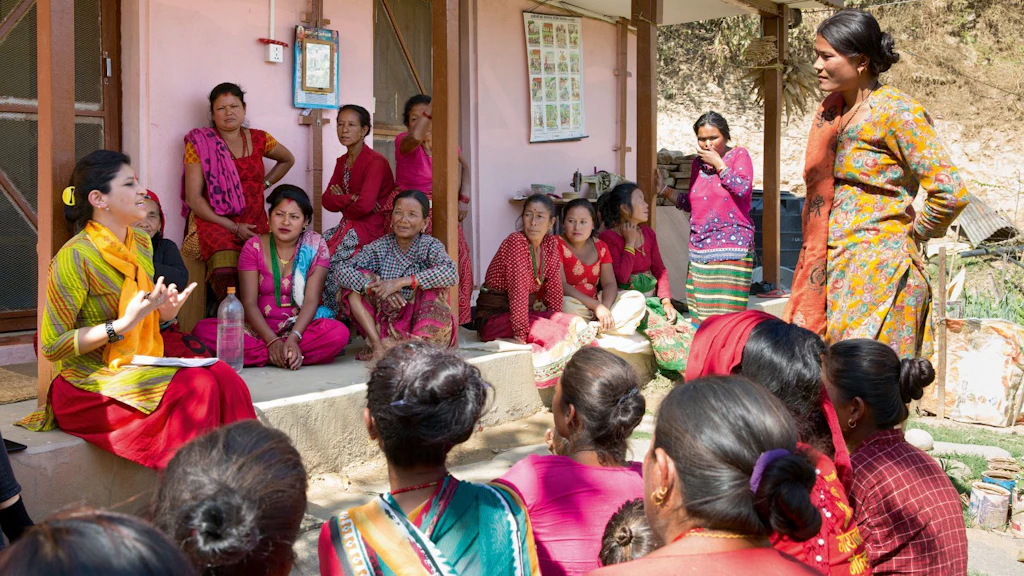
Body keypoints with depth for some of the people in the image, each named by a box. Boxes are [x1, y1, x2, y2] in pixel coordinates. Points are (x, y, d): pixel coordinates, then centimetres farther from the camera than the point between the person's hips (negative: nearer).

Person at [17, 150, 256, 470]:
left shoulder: (141, 243, 10)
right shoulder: (75, 257, -13)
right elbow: (51, 346, -13)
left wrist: (165, 311, -2)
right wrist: (122, 324, -23)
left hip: (140, 368, 7)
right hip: (89, 383, -6)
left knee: (223, 375, -21)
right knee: (195, 387, -29)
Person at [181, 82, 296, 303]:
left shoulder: (258, 139, 11)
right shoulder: (199, 143, 2)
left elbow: (288, 160, 33)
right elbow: (193, 198, -4)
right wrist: (233, 227, -11)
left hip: (254, 223, 3)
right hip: (214, 222, -3)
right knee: (226, 265, -34)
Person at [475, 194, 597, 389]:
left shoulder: (550, 244, 4)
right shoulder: (515, 242, -18)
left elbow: (553, 288, 7)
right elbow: (518, 290, -24)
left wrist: (557, 320, -4)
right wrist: (521, 334, -26)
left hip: (525, 312, 7)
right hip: (494, 316, -7)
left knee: (577, 324, -11)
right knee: (555, 334, -25)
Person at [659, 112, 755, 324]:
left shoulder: (738, 155, 1)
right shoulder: (698, 163, 16)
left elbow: (743, 188, -17)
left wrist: (718, 163, -10)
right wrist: (664, 189, 14)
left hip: (731, 244, -5)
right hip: (699, 247, 6)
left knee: (726, 314, -12)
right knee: (700, 316, 2)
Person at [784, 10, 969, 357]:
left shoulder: (895, 112, -11)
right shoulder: (830, 111, 12)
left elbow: (951, 193, -15)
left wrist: (912, 234, -2)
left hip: (878, 271, -7)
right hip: (830, 270, 7)